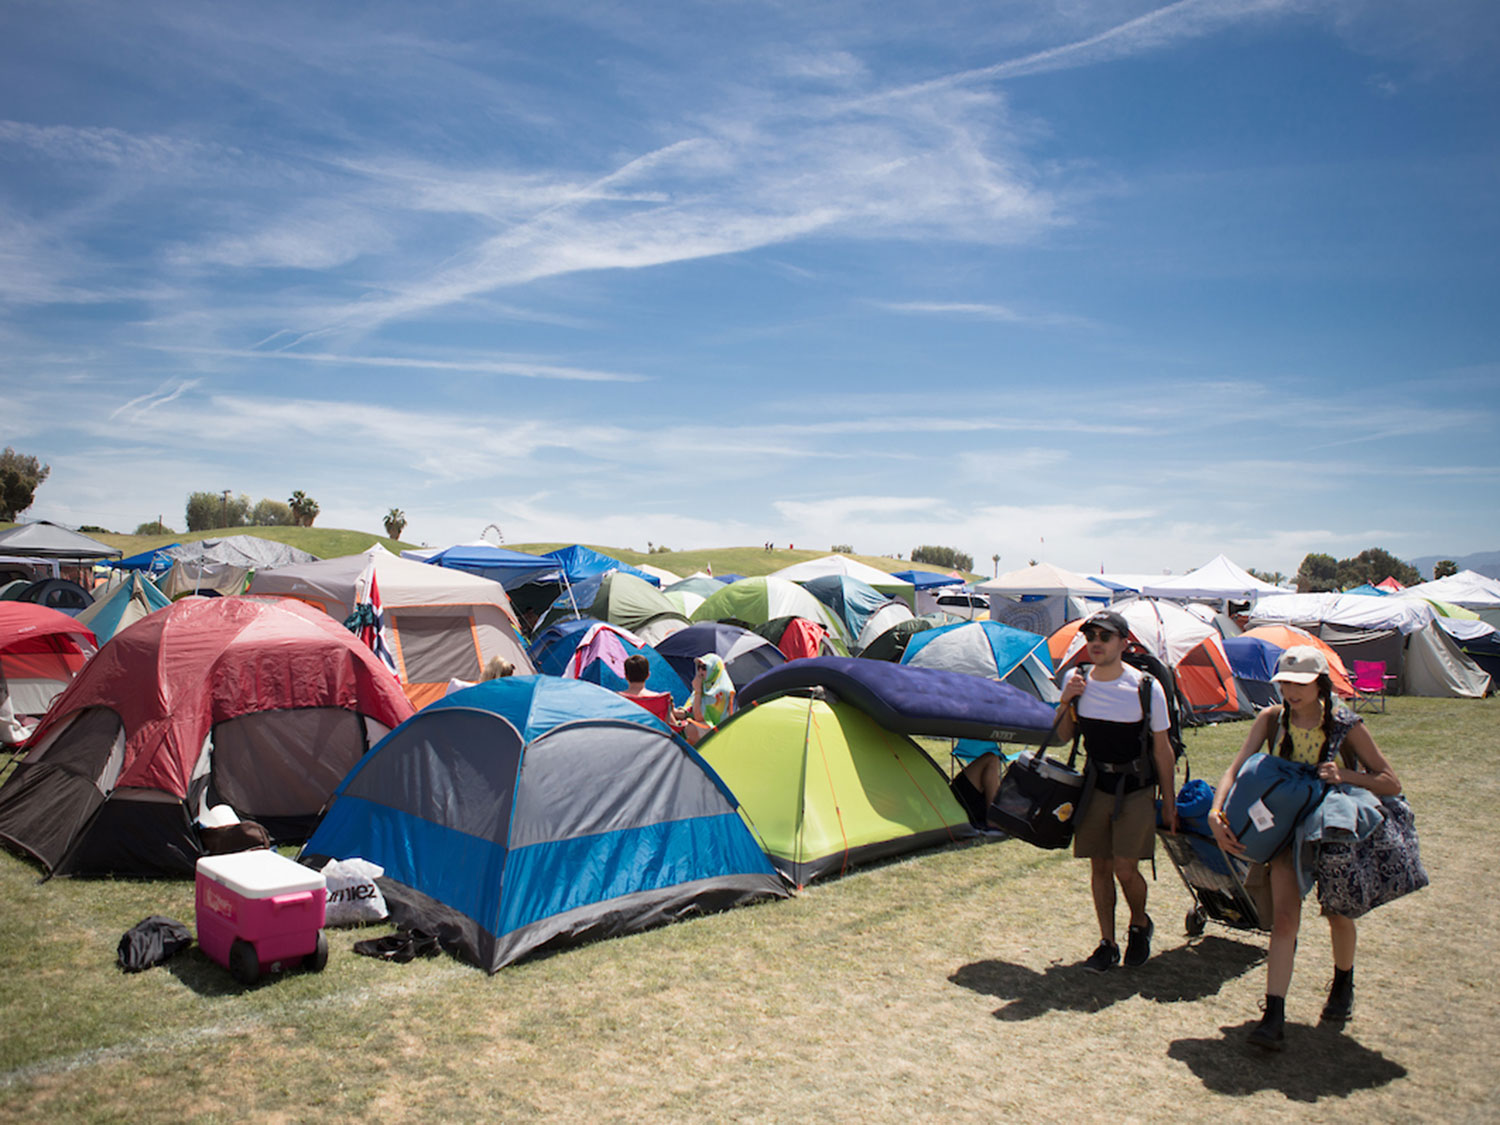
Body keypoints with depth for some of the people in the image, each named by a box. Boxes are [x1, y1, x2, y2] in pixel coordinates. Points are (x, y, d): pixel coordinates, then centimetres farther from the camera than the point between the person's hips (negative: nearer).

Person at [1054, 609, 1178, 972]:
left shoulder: (1146, 687, -13)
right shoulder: (1076, 679, -4)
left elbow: (1162, 749, -4)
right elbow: (1062, 736, 6)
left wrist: (1169, 801, -1)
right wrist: (1066, 701, -12)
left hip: (1135, 789, -3)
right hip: (1095, 785, 3)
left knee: (1125, 867, -7)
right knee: (1100, 867, 7)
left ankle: (1140, 925, 23)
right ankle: (1107, 943, 21)